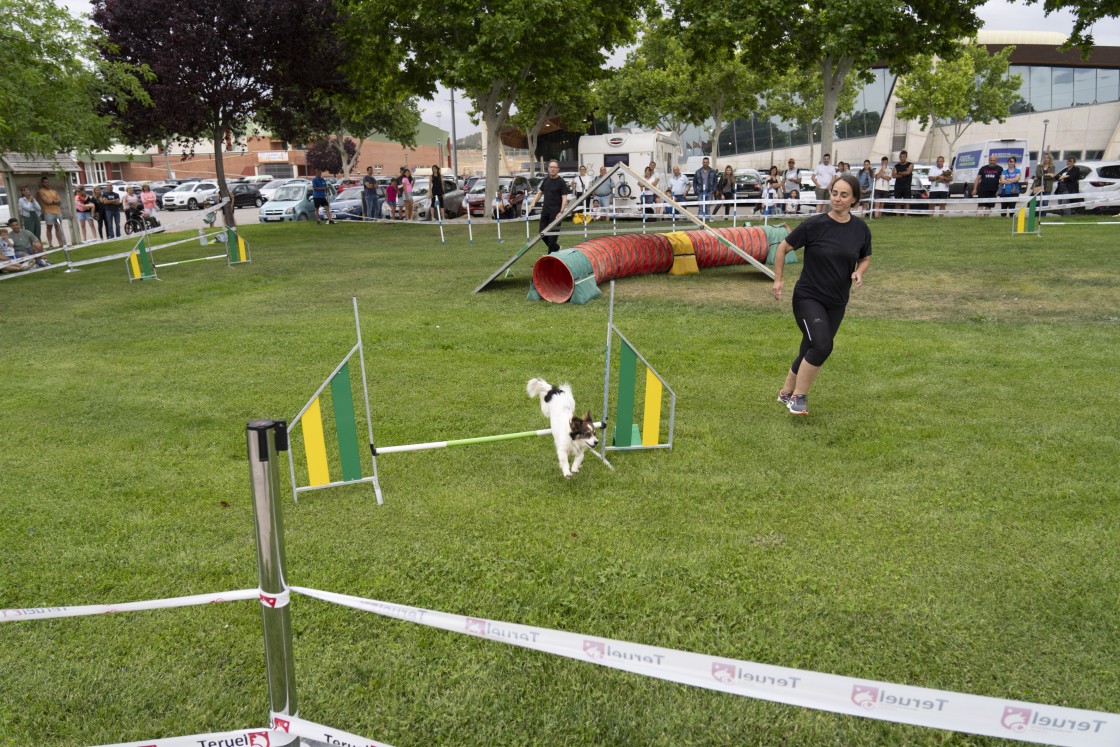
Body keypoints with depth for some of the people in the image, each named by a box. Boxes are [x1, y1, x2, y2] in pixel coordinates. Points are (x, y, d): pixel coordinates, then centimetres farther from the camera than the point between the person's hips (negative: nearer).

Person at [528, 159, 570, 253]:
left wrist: (561, 212, -22)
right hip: (545, 210, 6)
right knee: (543, 233, 6)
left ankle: (551, 254, 8)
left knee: (552, 234, -4)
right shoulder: (545, 180, 11)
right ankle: (556, 247, 26)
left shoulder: (561, 182, -7)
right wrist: (533, 203, 5)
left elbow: (564, 198, -12)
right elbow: (540, 193, 20)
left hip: (555, 212, -6)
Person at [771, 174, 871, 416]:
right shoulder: (815, 224, -13)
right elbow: (783, 247, -3)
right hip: (808, 297, -5)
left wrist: (859, 273, -6)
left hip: (837, 303, 5)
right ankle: (798, 396, -4)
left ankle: (786, 392, 33)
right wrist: (778, 279, -7)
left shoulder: (861, 228, -1)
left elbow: (865, 257, 15)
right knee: (822, 345, -22)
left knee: (811, 351, 12)